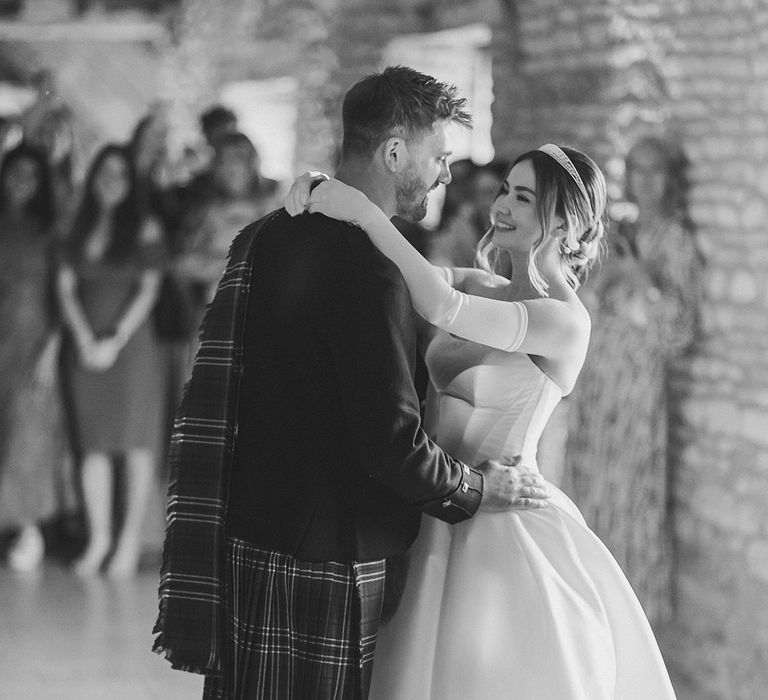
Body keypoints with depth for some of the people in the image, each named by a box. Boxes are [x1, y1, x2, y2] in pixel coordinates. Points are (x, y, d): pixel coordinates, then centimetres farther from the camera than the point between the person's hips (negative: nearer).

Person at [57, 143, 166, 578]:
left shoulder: (145, 230, 0)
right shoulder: (77, 231, 11)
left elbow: (149, 290, -5)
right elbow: (66, 287, 6)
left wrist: (115, 341, -12)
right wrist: (84, 338, -8)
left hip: (132, 343, -3)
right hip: (87, 345, 3)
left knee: (137, 444, -2)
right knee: (93, 446, 3)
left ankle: (130, 542, 2)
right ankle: (98, 538, 8)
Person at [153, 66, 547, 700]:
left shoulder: (265, 237, 9)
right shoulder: (366, 269, -19)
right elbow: (393, 442, -22)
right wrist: (478, 488, -4)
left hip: (244, 545, 9)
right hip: (321, 566, -9)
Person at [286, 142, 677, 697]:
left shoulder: (566, 321, -15)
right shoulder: (479, 287, 8)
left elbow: (443, 309, -26)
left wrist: (366, 213, -25)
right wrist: (318, 191, -13)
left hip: (504, 529, -7)